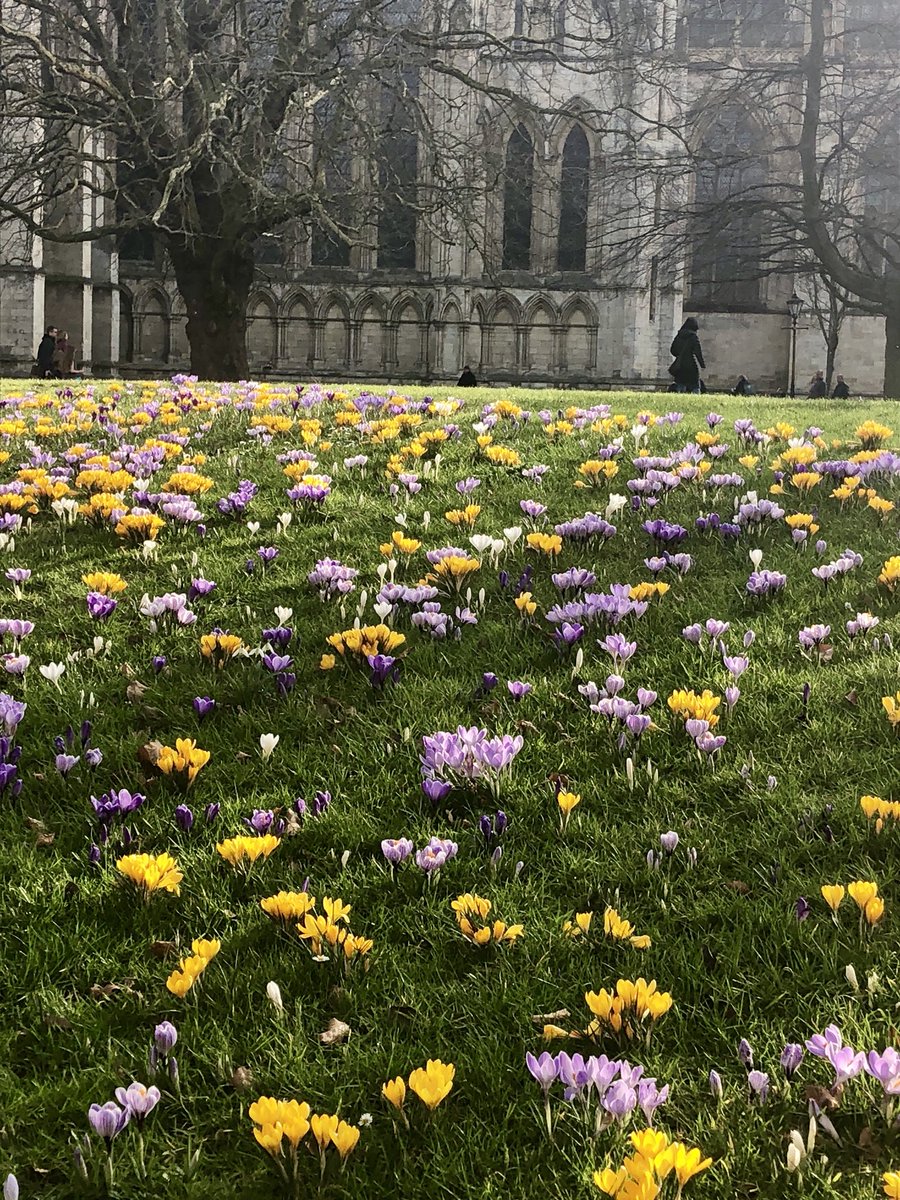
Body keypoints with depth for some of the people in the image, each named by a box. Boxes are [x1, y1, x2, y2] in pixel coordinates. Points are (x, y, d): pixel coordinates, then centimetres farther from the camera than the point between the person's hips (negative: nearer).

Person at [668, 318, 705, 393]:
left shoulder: (679, 335, 5)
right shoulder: (694, 336, -9)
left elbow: (672, 351, 10)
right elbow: (698, 352, -11)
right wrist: (703, 365, -5)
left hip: (679, 366, 5)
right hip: (691, 365, -5)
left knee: (681, 386, 11)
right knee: (695, 387, 1)